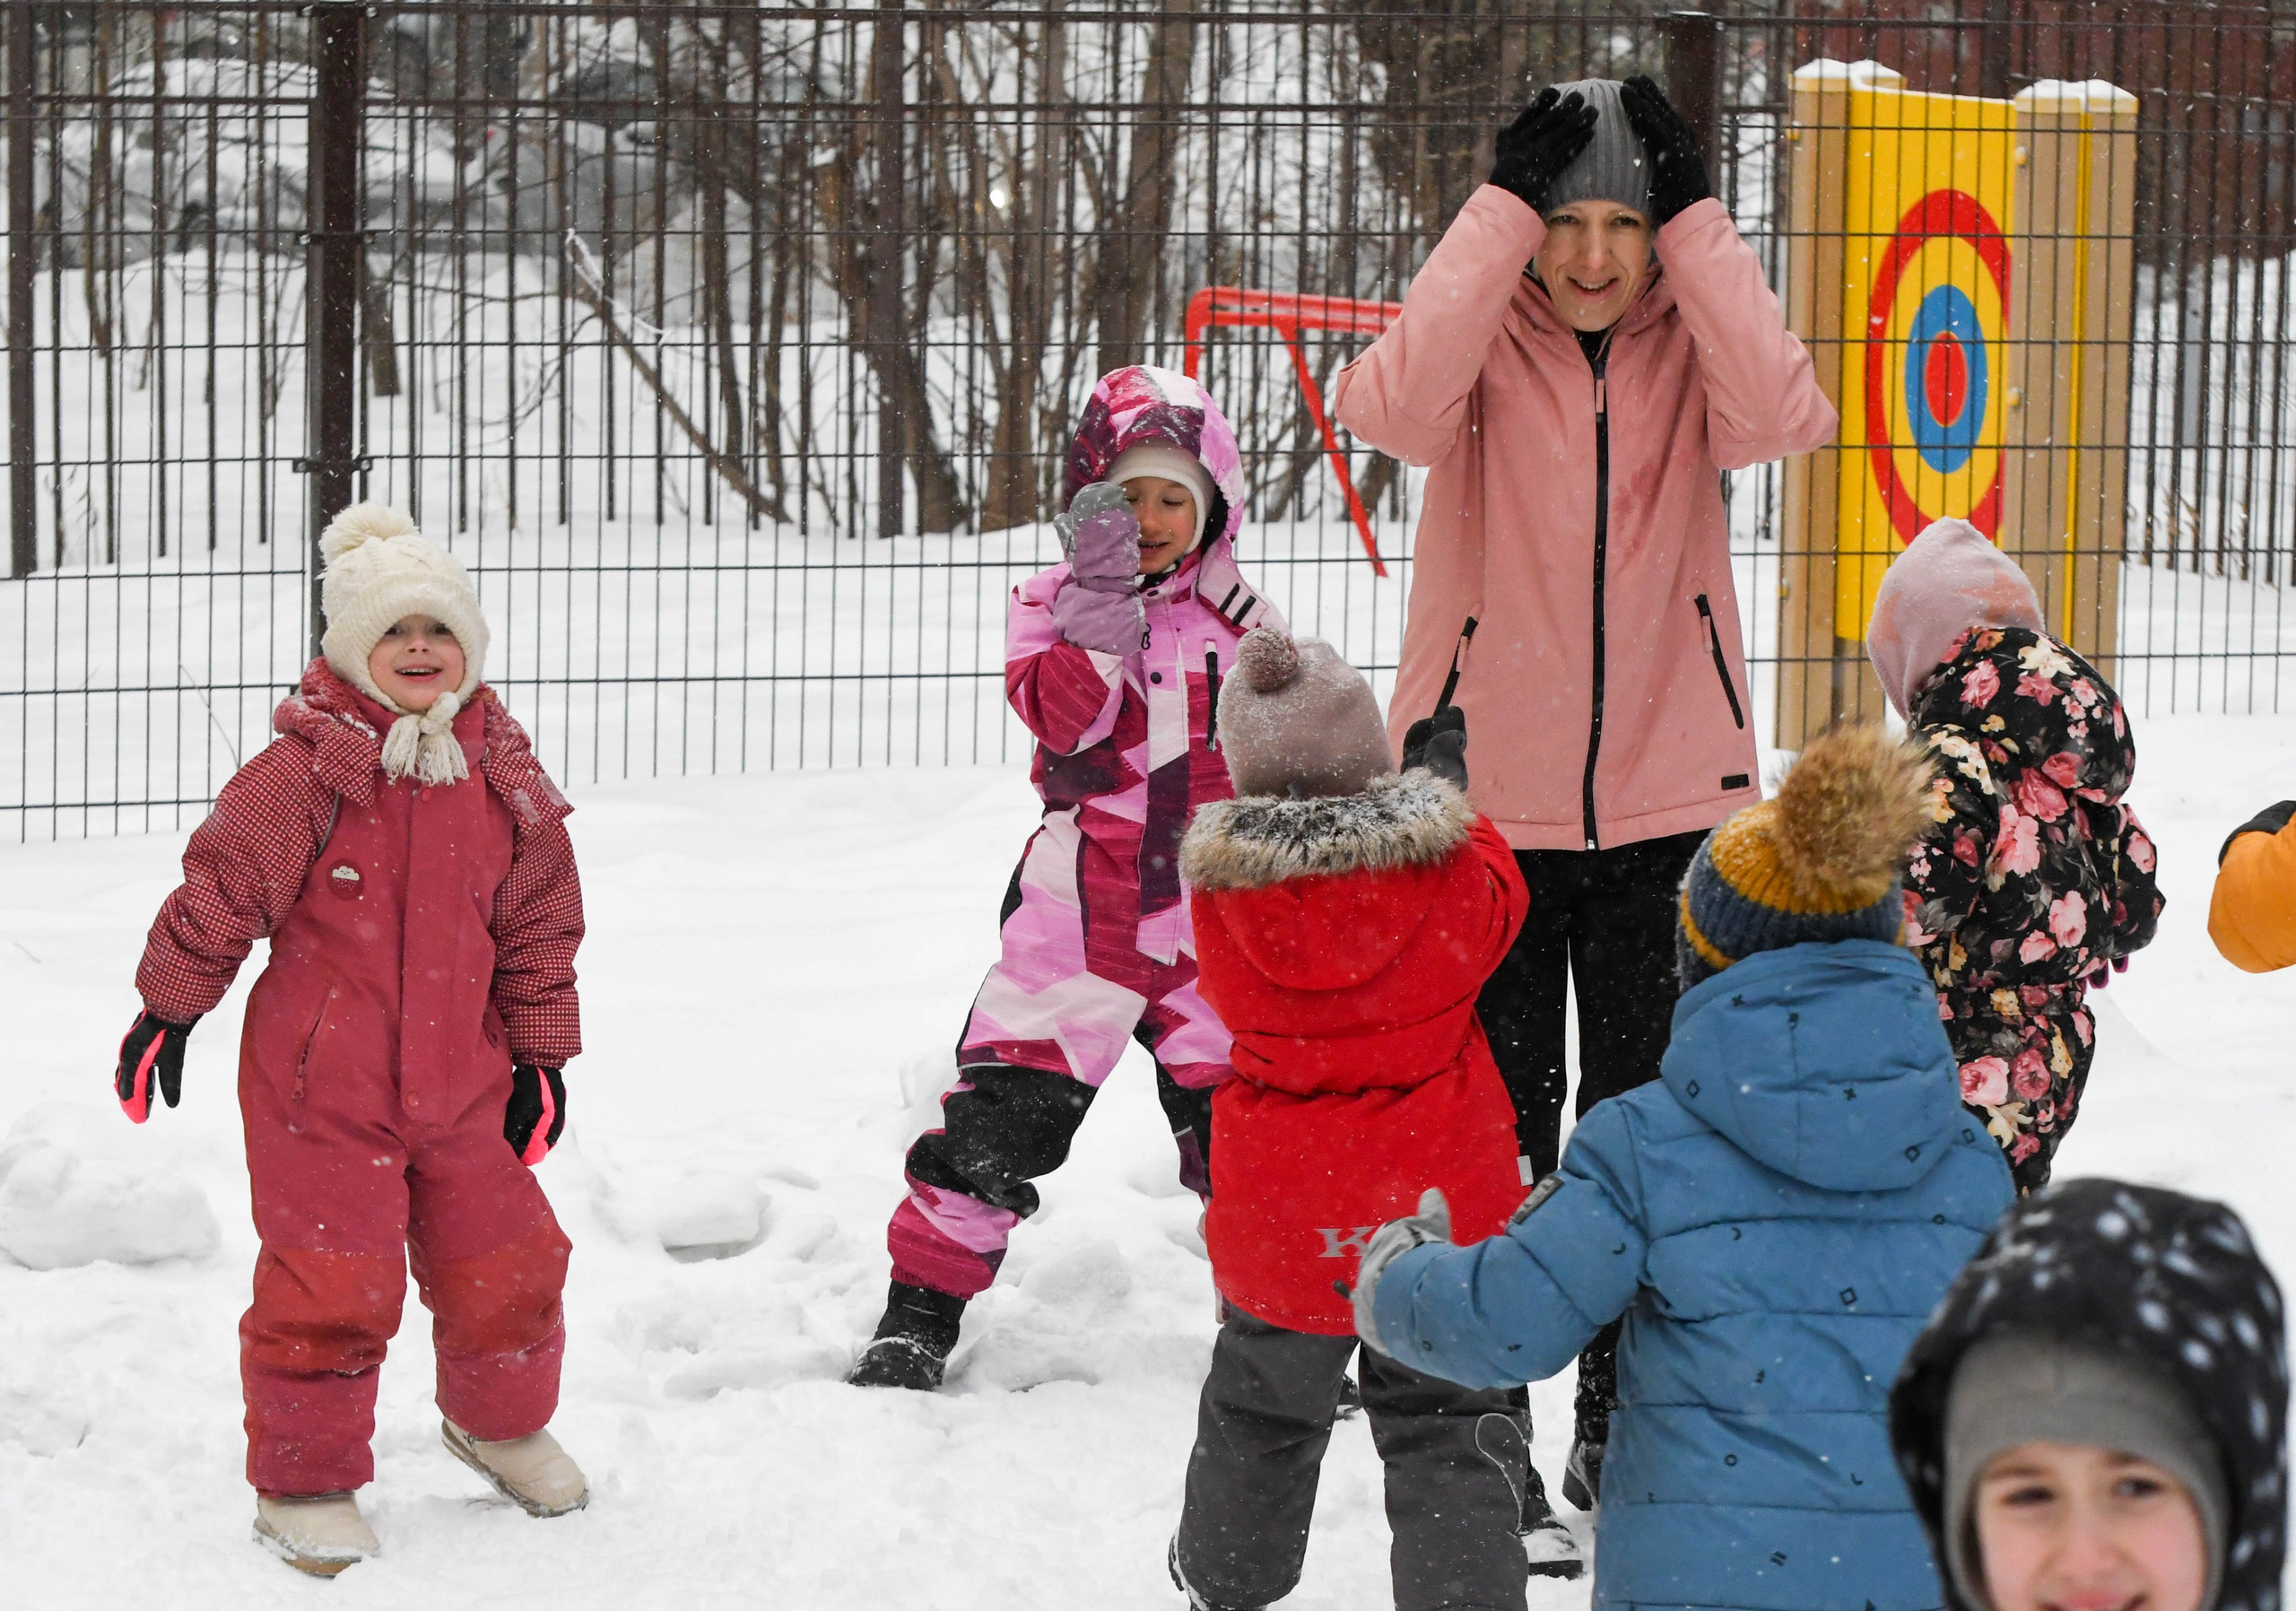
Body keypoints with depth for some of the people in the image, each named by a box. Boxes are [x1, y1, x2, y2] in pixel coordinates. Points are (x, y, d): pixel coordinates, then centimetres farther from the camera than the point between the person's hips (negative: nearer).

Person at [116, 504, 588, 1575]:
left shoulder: (505, 784, 4)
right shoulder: (305, 774, -13)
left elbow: (538, 926, 13)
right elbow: (220, 889, -8)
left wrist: (540, 1054, 14)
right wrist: (168, 1011, -5)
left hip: (458, 1083, 5)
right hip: (319, 1088, -5)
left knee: (507, 1268, 10)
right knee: (329, 1286, -6)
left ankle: (500, 1421, 39)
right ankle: (304, 1479, 12)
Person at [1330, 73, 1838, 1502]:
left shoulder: (1689, 346, 0)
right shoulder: (1485, 339, -4)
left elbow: (1783, 416, -23)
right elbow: (1394, 406, -27)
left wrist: (1697, 218, -20)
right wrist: (1503, 206, -23)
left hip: (1667, 799, 1)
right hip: (1488, 796, -1)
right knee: (1494, 1122, 7)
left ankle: (1625, 1419, 20)